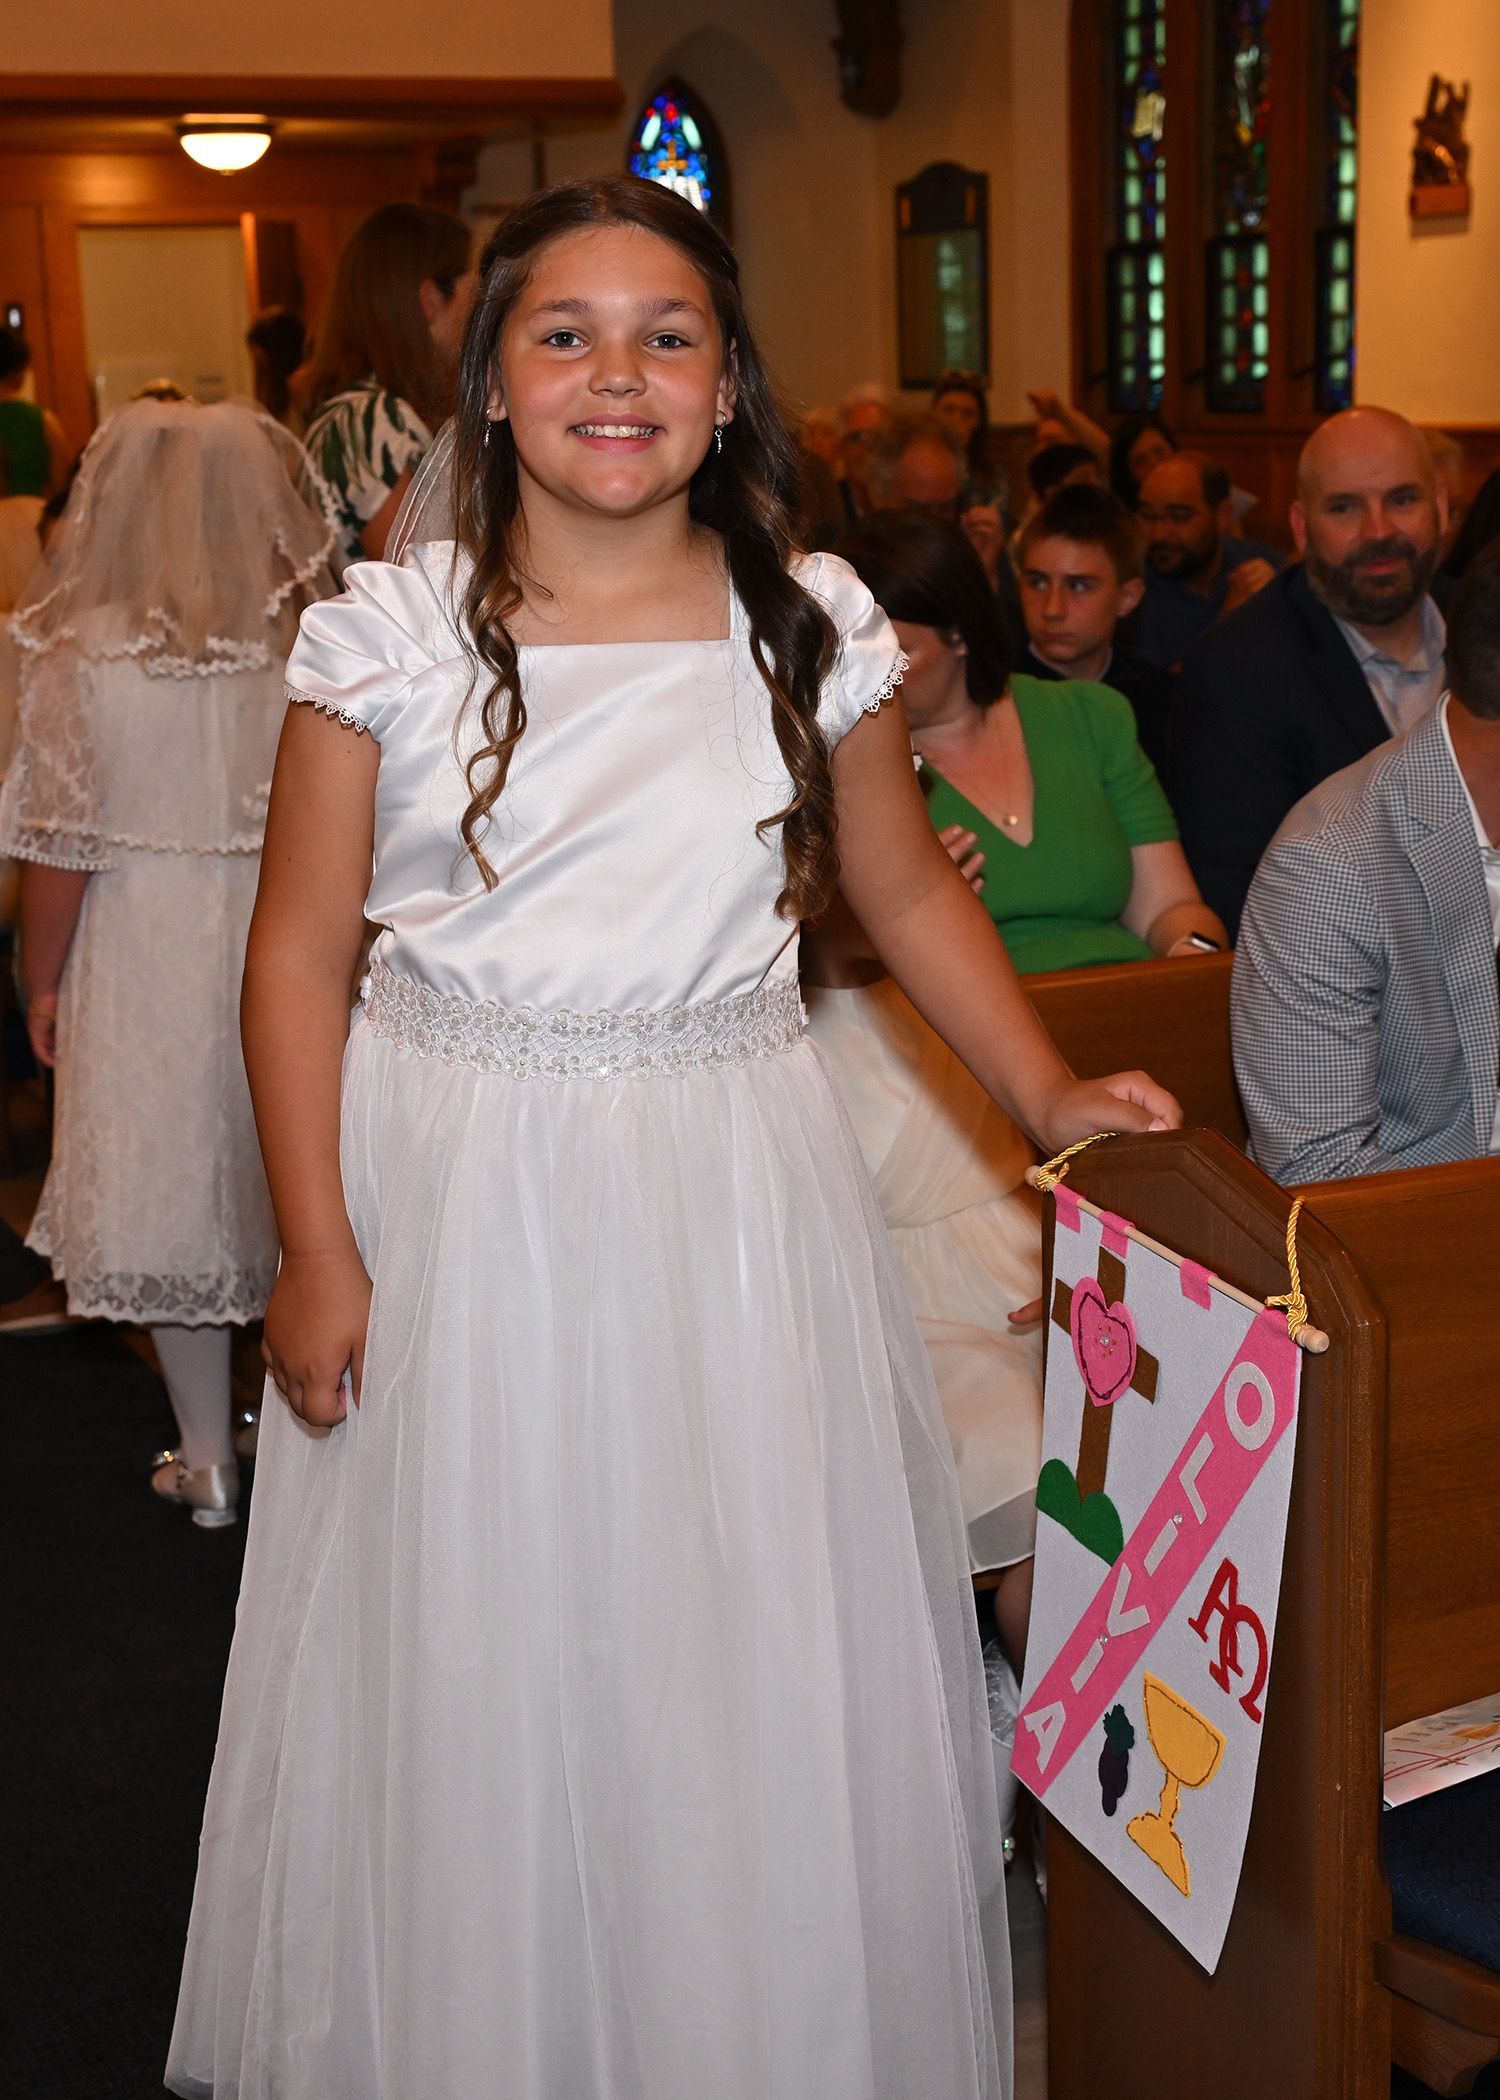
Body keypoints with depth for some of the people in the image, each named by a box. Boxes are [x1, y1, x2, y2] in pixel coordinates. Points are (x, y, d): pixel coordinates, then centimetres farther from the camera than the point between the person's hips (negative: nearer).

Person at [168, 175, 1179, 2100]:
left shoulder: (812, 627, 2)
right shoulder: (391, 633, -4)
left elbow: (906, 892, 12)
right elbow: (300, 950, -2)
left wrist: (1050, 1097, 3)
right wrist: (317, 1250, -6)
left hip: (735, 1199, 2)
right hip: (458, 1197, -1)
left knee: (760, 1676, 9)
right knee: (471, 1675, 9)